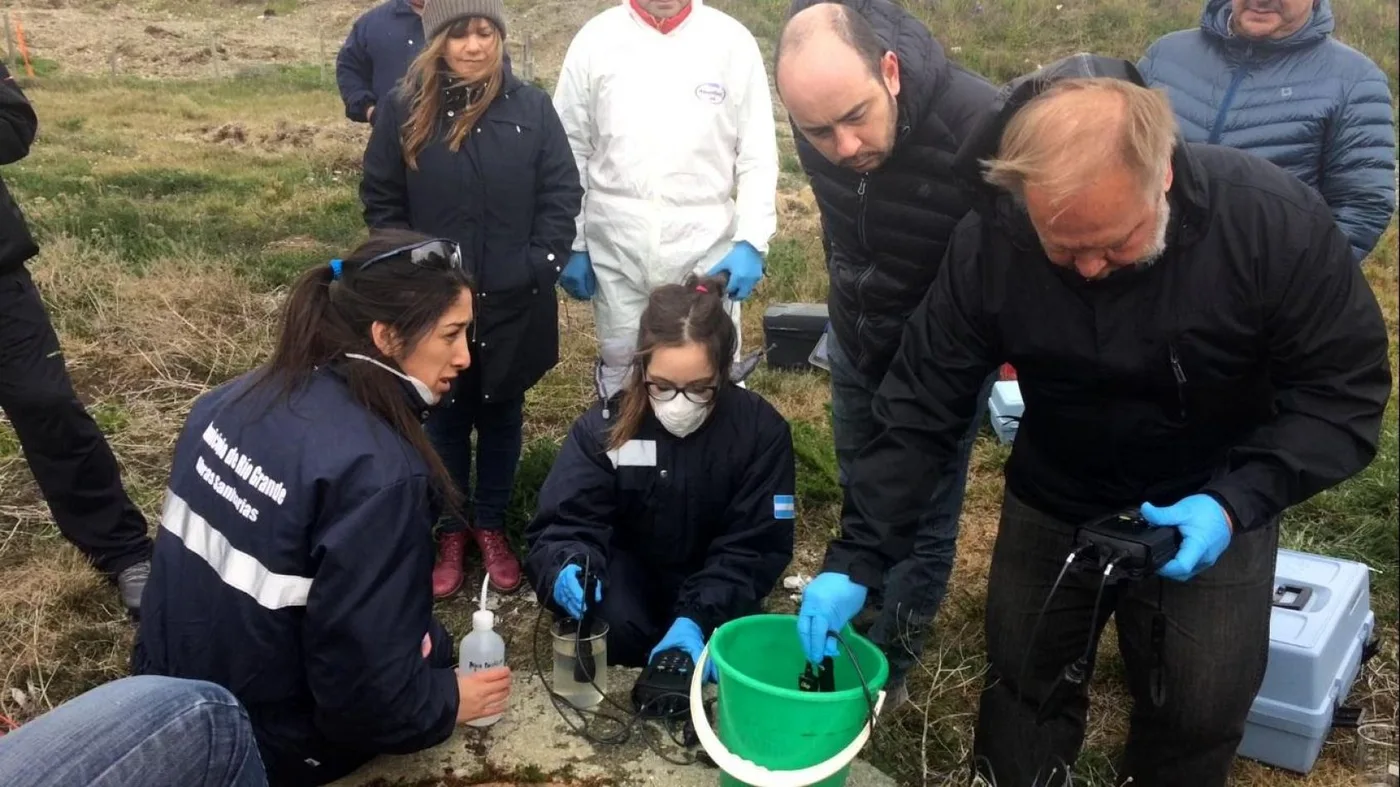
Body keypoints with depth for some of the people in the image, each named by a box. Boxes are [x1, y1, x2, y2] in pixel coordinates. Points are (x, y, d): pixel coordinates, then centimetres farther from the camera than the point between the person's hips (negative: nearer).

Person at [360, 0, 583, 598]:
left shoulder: (532, 108, -3)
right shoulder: (406, 112, -3)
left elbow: (563, 193, -1)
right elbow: (381, 199, 3)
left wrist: (540, 266, -8)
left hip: (514, 302, 0)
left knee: (501, 415, 14)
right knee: (444, 417, 13)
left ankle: (492, 526, 31)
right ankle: (449, 530, 29)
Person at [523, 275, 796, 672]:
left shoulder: (762, 431, -19)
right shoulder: (604, 426, -17)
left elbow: (754, 547, -18)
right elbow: (566, 521, -19)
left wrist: (698, 617, -33)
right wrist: (567, 566, -44)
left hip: (716, 583, 1)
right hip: (630, 567, 0)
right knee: (612, 627, -31)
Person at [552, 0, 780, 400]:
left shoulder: (732, 41, -4)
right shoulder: (595, 39, 0)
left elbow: (757, 155, -2)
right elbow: (572, 149, 4)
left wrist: (751, 242, -11)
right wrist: (571, 244, 3)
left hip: (706, 253, -1)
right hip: (617, 253, 1)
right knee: (620, 372, 15)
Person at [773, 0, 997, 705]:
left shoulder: (980, 129, -36)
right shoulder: (821, 122, -18)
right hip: (855, 345, 5)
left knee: (922, 522, 8)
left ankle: (887, 670, 28)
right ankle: (862, 636, 43)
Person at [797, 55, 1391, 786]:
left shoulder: (1276, 221, -27)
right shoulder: (988, 243, -23)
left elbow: (1344, 389, -16)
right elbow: (920, 405, -17)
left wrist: (1237, 502, -30)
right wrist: (856, 556, -22)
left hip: (1209, 510, -1)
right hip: (1053, 503, 1)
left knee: (1199, 712, 7)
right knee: (1023, 686, 13)